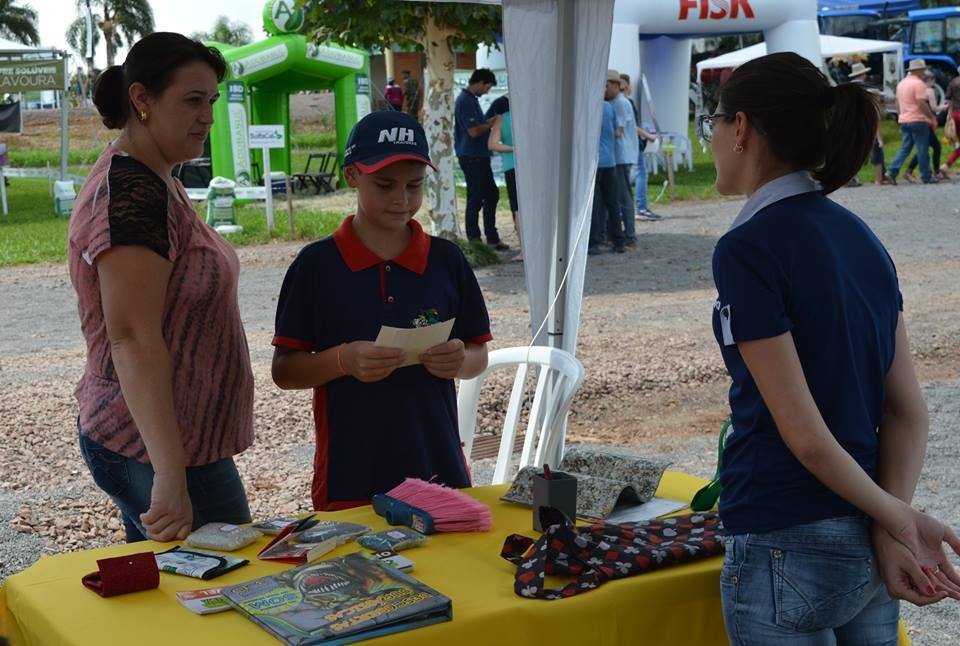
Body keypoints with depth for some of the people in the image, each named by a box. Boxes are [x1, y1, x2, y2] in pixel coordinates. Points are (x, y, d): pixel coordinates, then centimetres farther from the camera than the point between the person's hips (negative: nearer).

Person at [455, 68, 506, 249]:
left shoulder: (470, 99, 15)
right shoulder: (466, 101, -18)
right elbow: (474, 131, -23)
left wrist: (489, 122, 8)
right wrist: (491, 123, -9)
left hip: (479, 156, 11)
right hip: (471, 157, -11)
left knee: (491, 194, 14)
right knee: (475, 200, -2)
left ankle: (492, 239, 21)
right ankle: (474, 240, 7)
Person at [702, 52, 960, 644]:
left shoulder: (747, 249, -18)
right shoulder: (860, 236, 5)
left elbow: (805, 434, -19)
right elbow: (909, 410, 1)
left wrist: (898, 520, -8)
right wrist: (892, 529, -8)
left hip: (788, 551, -7)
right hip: (867, 546, 7)